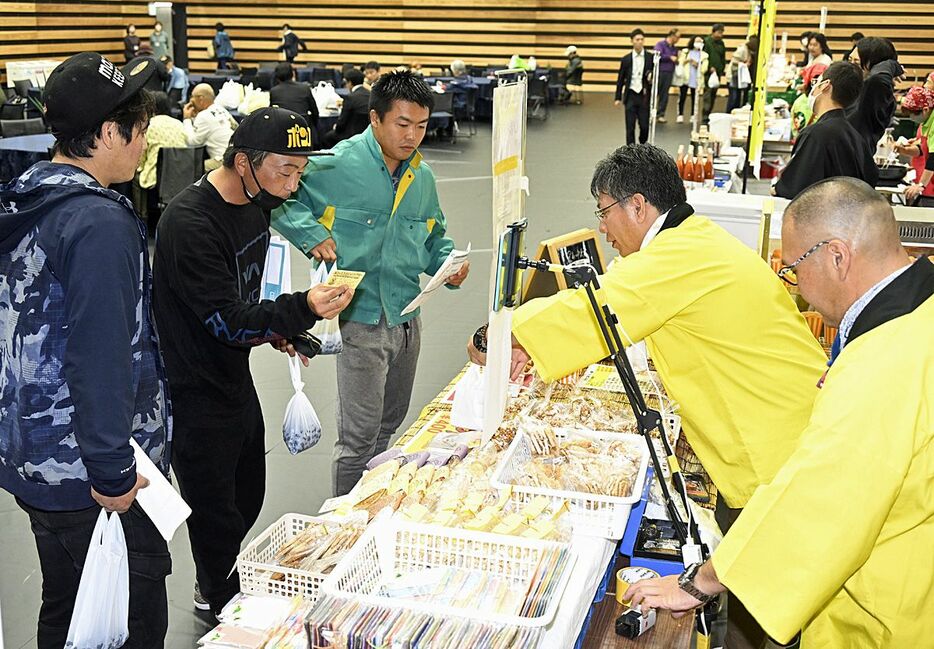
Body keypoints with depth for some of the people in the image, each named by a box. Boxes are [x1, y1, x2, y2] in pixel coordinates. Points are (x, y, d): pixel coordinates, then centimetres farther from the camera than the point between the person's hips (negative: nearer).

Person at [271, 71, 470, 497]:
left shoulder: (422, 176, 9)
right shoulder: (337, 166, -13)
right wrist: (311, 234, -21)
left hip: (407, 319, 7)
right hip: (361, 321, -7)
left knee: (389, 427, 21)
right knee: (359, 437, -3)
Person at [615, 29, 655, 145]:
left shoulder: (651, 57, 1)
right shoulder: (626, 59, 3)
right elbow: (620, 80, 7)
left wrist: (652, 76, -18)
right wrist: (618, 97, 5)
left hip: (644, 96, 0)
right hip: (630, 96, 0)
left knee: (645, 125, 1)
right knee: (630, 127, 1)